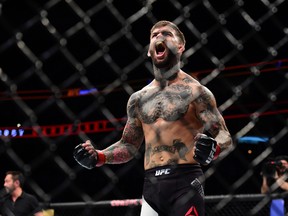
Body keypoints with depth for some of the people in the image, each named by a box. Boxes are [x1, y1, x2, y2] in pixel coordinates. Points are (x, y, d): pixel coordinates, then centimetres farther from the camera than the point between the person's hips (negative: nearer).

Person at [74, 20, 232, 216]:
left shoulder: (195, 91, 0)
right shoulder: (138, 99, 16)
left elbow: (224, 135, -2)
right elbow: (129, 145, 23)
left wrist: (213, 149, -26)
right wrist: (98, 158, 6)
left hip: (185, 182, -5)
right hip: (151, 185, 5)